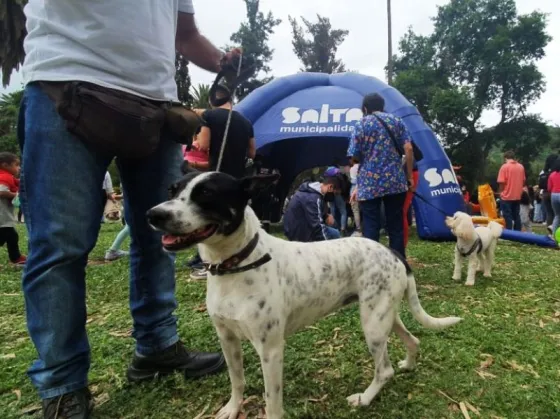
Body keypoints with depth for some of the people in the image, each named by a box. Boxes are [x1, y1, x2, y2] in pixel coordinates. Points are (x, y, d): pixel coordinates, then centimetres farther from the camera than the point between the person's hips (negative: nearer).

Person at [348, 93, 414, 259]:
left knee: (370, 228, 1)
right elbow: (408, 149, 2)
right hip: (396, 181, 3)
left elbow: (354, 157, 2)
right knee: (396, 226, 10)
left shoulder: (361, 125, 4)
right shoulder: (396, 121, 11)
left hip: (369, 184, -2)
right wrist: (409, 176, 7)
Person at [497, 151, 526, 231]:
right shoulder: (521, 166, 6)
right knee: (516, 216, 13)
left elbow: (501, 182, -15)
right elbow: (523, 181, 13)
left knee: (508, 217, -1)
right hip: (517, 196, 5)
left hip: (506, 196, -5)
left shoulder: (505, 166, -11)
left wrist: (500, 192, 0)